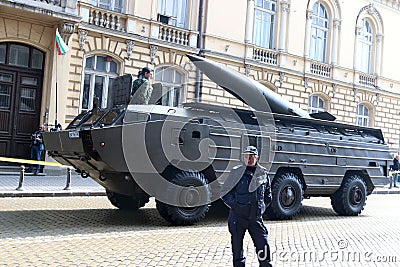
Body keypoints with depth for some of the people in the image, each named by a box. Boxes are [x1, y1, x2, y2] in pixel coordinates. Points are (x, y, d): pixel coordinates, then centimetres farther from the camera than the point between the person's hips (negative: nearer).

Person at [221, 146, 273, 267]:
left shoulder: (263, 174, 5)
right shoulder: (236, 172, -3)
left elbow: (268, 196, 20)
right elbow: (225, 193, 2)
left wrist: (261, 208, 9)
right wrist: (235, 206, -5)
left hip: (256, 217, 2)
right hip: (238, 217, -1)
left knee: (263, 246, -3)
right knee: (237, 248, 8)